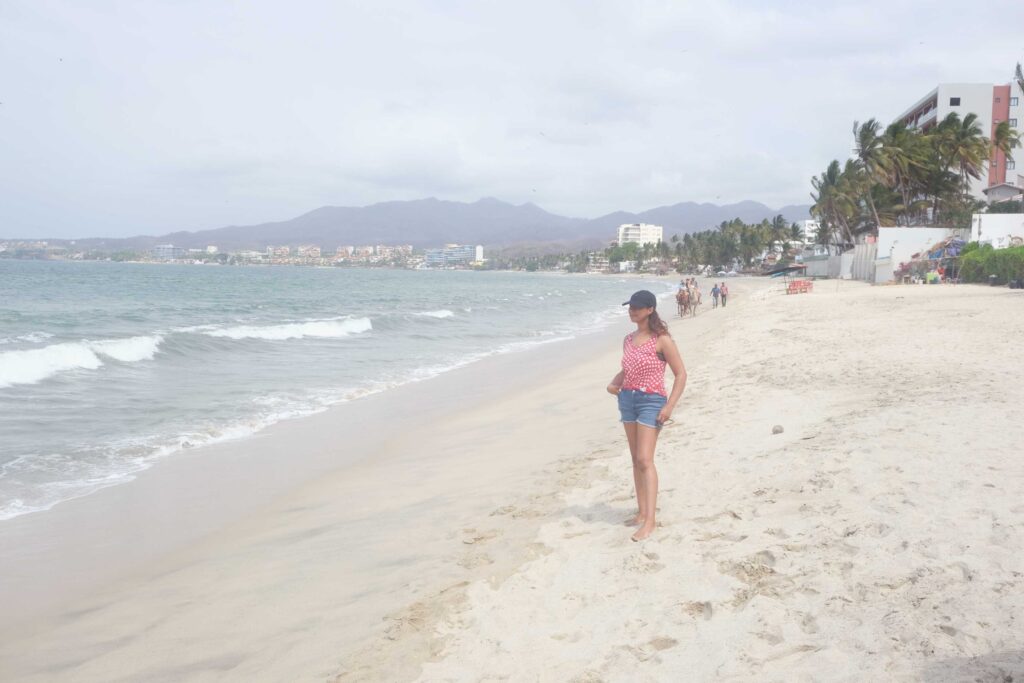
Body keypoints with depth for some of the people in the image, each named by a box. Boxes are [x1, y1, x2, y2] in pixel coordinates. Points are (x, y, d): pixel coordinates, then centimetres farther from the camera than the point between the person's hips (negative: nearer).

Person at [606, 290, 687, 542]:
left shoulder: (661, 340, -9)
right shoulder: (628, 339, 10)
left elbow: (680, 374, -9)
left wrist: (669, 406, -17)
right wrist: (613, 383, 1)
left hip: (651, 401, -7)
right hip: (627, 399, 7)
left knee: (645, 460, -14)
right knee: (636, 459, 10)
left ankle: (650, 520, -14)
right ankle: (641, 511, 18)